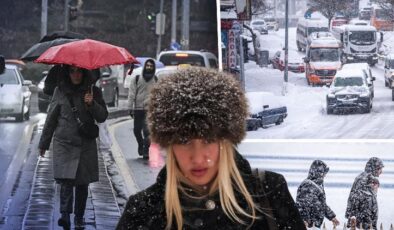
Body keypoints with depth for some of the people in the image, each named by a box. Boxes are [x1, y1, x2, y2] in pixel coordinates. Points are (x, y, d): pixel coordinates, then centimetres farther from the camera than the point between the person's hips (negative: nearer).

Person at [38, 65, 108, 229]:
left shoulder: (93, 91, 6)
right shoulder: (60, 91, 5)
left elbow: (102, 117, 3)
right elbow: (51, 119, 10)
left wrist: (92, 104, -16)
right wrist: (43, 143, 14)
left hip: (86, 144, 1)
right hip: (64, 143, -1)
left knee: (82, 182, 5)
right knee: (66, 180, -18)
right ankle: (65, 215, -25)